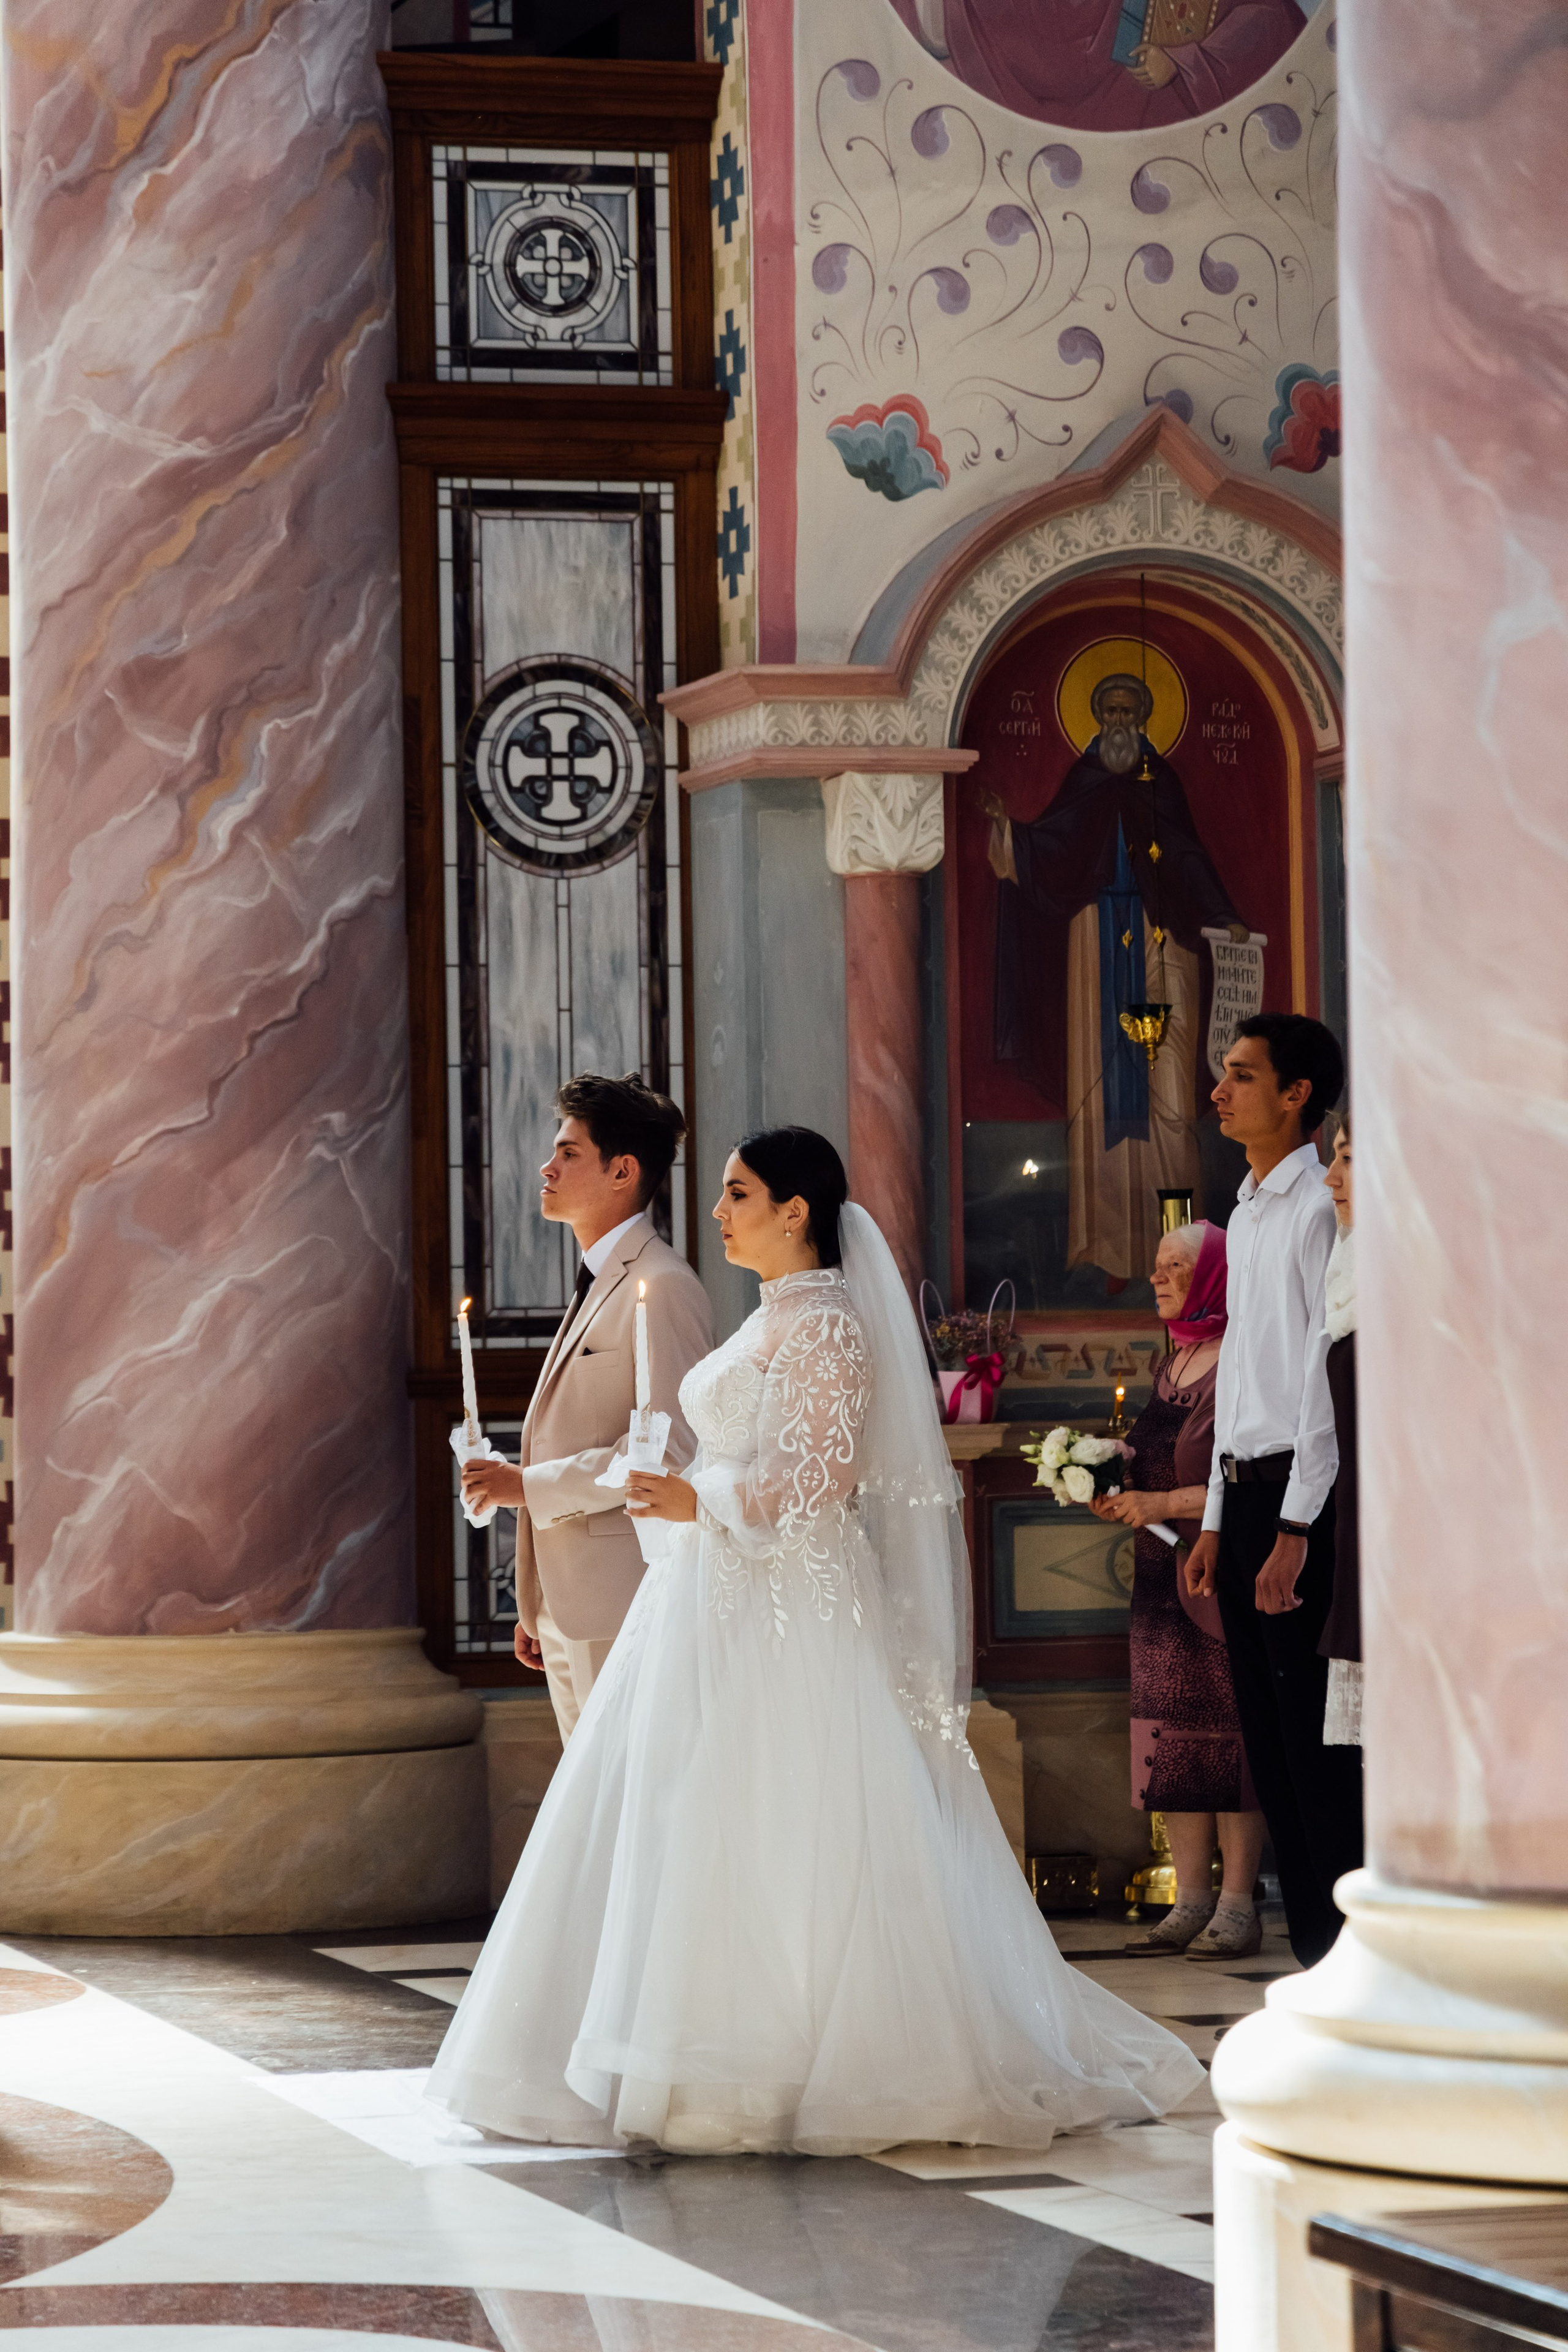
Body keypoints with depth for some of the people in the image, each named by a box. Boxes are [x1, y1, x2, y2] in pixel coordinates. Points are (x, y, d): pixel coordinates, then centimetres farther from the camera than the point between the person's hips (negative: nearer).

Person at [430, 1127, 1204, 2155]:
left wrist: (705, 1500, -21)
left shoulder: (828, 1324, -12)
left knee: (790, 1833, -8)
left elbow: (826, 1474, -19)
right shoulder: (774, 1321, 18)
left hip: (788, 1611, -10)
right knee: (691, 1831, 7)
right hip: (724, 1603, 10)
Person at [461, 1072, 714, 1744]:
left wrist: (530, 1486, -17)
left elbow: (673, 1449, -21)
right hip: (571, 1612, 10)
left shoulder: (661, 1289, -13)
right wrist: (539, 1609, 21)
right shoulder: (596, 1285, 18)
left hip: (627, 1611, -10)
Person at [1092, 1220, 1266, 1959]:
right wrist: (1121, 1496, 7)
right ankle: (1191, 1899, 10)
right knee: (1171, 1732, 6)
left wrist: (1162, 1504, -18)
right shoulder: (1173, 1366, 16)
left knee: (1228, 1727, -7)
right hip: (1163, 1574, 9)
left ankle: (1238, 1904, -3)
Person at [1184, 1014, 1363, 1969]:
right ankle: (1313, 1955, 14)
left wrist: (1295, 1530, -18)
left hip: (1302, 1492, -9)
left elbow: (1329, 1371, -15)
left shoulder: (1321, 1209, -10)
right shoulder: (1247, 1216, 17)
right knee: (1270, 1739, 10)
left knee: (1319, 1743, -8)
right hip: (1246, 1492, 9)